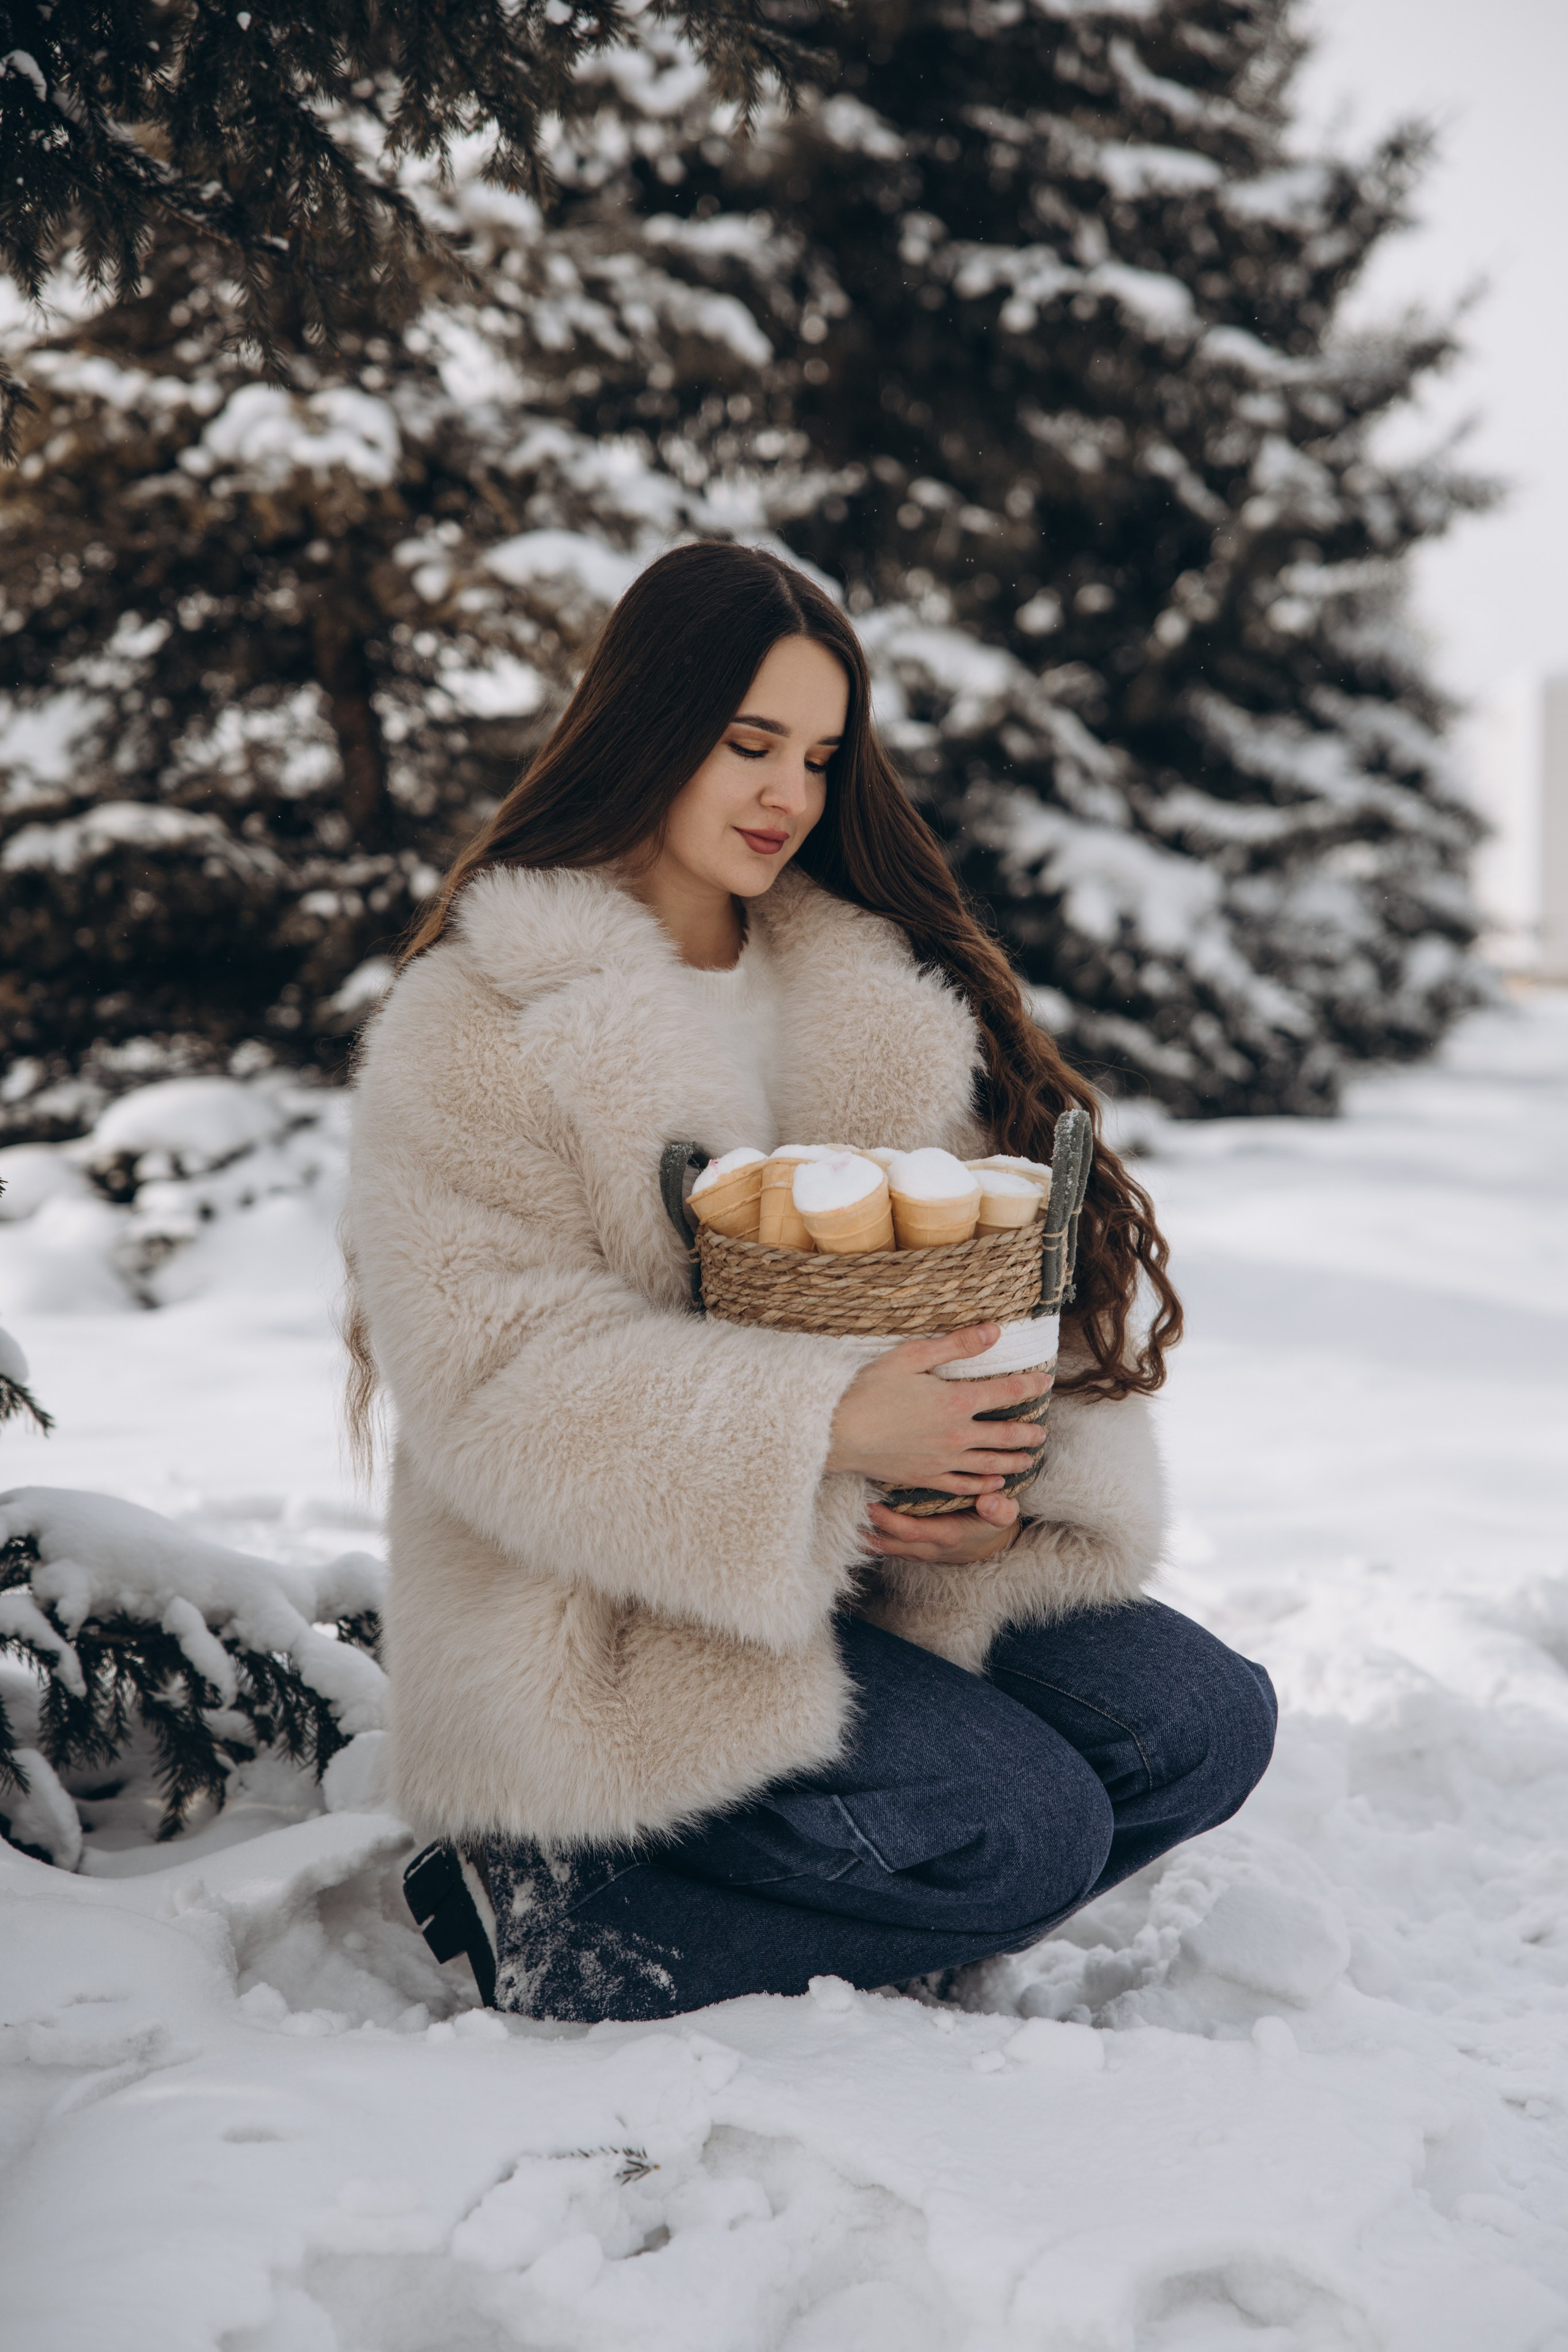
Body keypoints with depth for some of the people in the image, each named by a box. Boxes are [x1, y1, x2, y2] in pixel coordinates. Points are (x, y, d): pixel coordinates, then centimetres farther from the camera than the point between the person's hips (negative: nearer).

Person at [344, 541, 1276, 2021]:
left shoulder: (882, 995, 13)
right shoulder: (474, 1025, -7)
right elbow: (494, 1368, -18)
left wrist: (1004, 1466, -15)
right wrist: (823, 1428, -29)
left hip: (877, 1562, 7)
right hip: (618, 1622, -7)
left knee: (1200, 1727, -11)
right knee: (1029, 1830, -21)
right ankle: (570, 1917, -4)